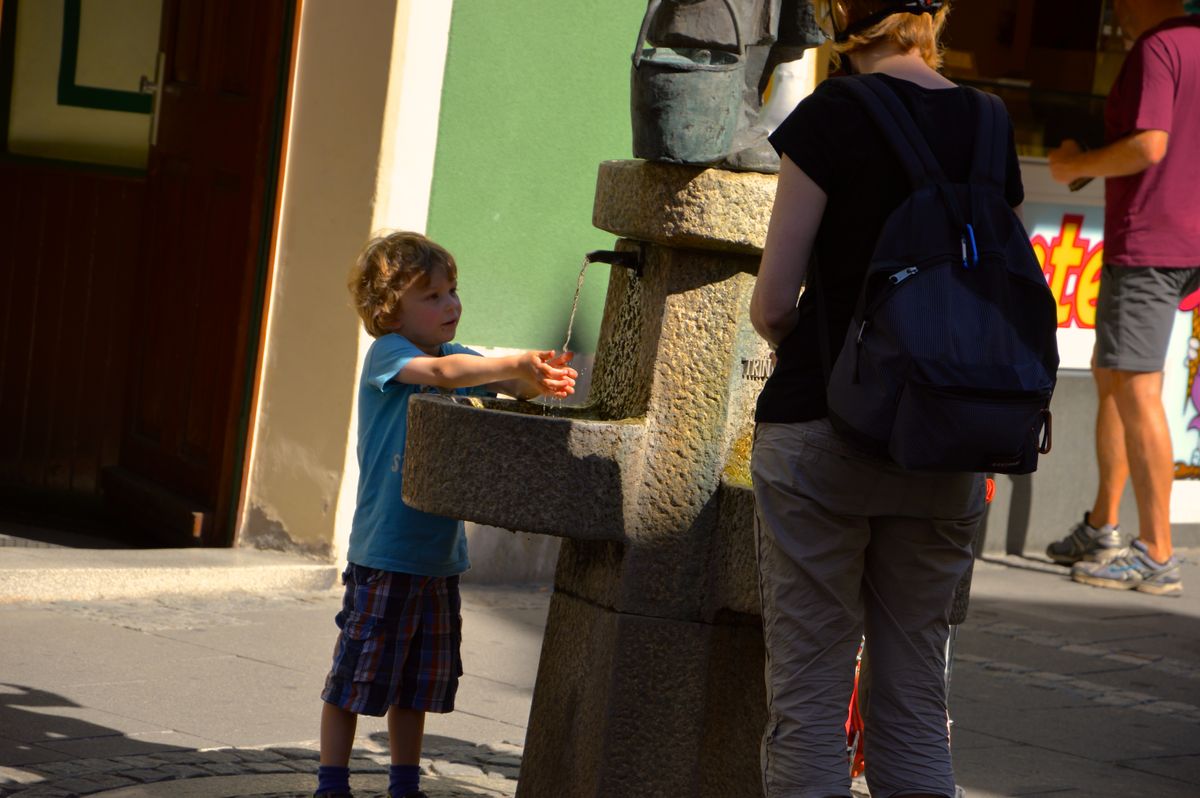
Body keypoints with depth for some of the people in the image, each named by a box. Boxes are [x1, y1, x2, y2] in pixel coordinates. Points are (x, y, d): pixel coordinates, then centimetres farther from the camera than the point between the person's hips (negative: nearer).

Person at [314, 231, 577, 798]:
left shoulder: (457, 355, 11)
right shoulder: (386, 354, -10)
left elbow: (509, 385, 1)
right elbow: (440, 372, -29)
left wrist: (539, 379, -22)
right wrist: (517, 365, -37)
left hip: (439, 555, 7)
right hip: (384, 553, -7)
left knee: (417, 685, 14)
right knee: (355, 676, 1)